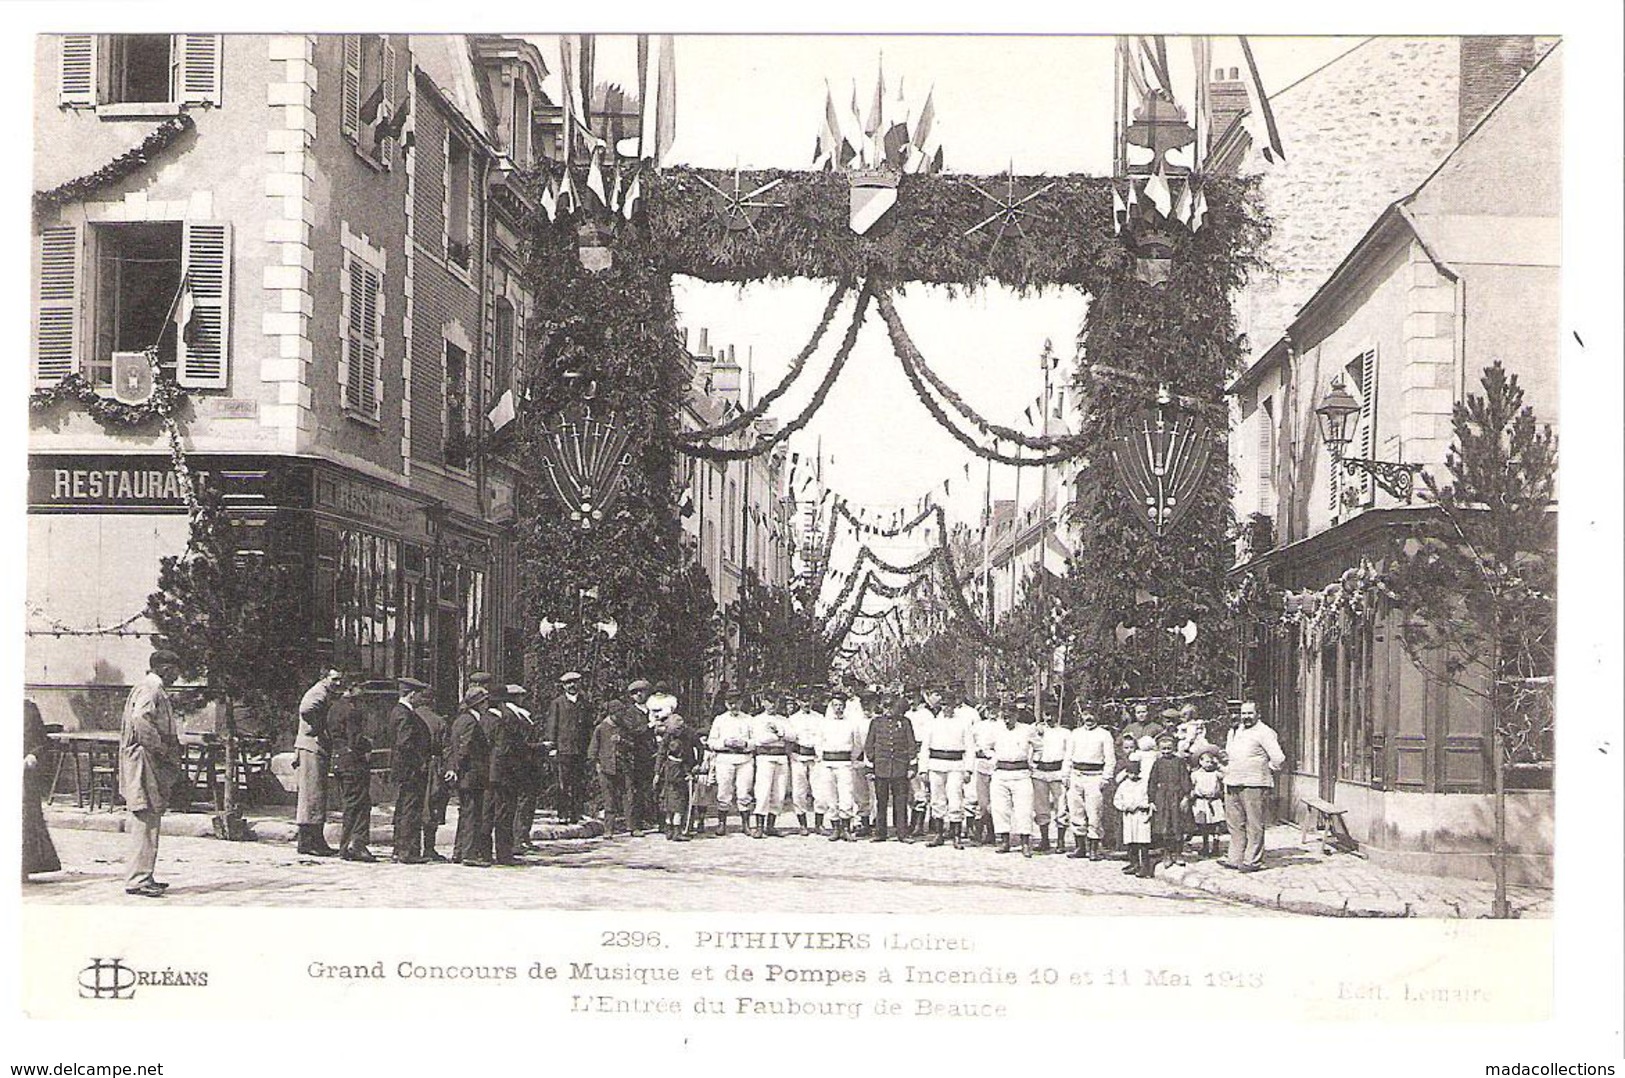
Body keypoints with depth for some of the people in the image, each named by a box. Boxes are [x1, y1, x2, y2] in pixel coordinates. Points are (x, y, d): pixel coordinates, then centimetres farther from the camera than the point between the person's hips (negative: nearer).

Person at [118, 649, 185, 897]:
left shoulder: (153, 688, 20)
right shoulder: (150, 689, -12)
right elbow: (141, 719, -28)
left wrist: (171, 749, 14)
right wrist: (162, 748, -20)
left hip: (153, 764, 11)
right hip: (145, 763, -11)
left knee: (150, 821, 13)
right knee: (147, 820, -10)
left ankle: (142, 877, 17)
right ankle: (137, 879, -10)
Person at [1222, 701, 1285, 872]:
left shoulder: (1264, 732, -6)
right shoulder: (1234, 731, 17)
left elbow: (1278, 758, -12)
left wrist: (1266, 770, -1)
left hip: (1253, 785, -8)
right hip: (1232, 784, 8)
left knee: (1254, 825, -3)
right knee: (1235, 824, 11)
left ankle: (1253, 861, 0)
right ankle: (1235, 859, 17)